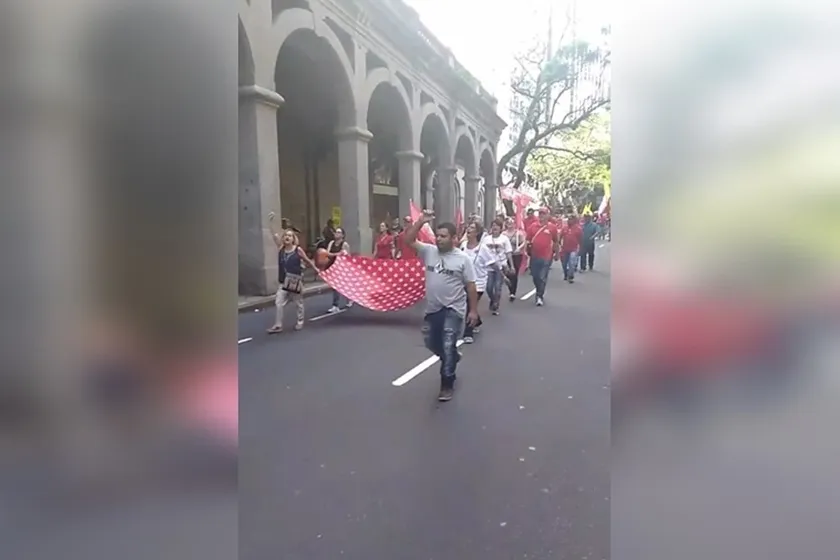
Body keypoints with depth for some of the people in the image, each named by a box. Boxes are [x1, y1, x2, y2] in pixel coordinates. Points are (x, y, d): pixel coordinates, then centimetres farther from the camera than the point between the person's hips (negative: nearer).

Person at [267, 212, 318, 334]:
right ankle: (278, 325, 4)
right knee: (278, 303, -5)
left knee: (298, 303, 12)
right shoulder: (280, 248, 0)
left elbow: (308, 261, 3)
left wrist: (316, 269, 12)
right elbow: (274, 235, -8)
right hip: (284, 282, 3)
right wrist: (271, 221, -16)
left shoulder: (298, 250, -9)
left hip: (296, 280, -3)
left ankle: (300, 322, 31)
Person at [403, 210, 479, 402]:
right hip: (433, 308, 5)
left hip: (453, 310, -5)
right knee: (431, 343, 18)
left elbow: (471, 286, -6)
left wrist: (473, 310, -7)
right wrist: (422, 221, -16)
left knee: (447, 347, -3)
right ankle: (453, 358, 48)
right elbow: (408, 240, -6)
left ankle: (447, 385, 13)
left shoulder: (462, 258, -8)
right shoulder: (429, 251, 2)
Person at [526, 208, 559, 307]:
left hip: (546, 257, -3)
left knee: (542, 278, -3)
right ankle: (540, 293, 34)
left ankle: (540, 296, 7)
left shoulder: (552, 227, -3)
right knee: (535, 277, 13)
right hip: (534, 256, 3)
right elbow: (528, 240, 9)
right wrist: (528, 249, -2)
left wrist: (557, 253, 9)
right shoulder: (532, 226, 3)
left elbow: (555, 242, 6)